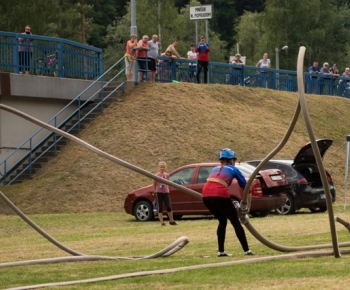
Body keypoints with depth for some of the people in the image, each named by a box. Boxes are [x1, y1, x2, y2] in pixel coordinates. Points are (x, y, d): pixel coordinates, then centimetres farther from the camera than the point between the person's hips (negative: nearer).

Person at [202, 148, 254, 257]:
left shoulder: (215, 169, 30)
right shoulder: (233, 169, 18)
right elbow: (245, 186, 20)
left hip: (206, 196, 5)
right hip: (220, 195, -5)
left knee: (222, 221, 24)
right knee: (236, 222, 9)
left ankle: (221, 251, 18)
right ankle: (247, 251, 5)